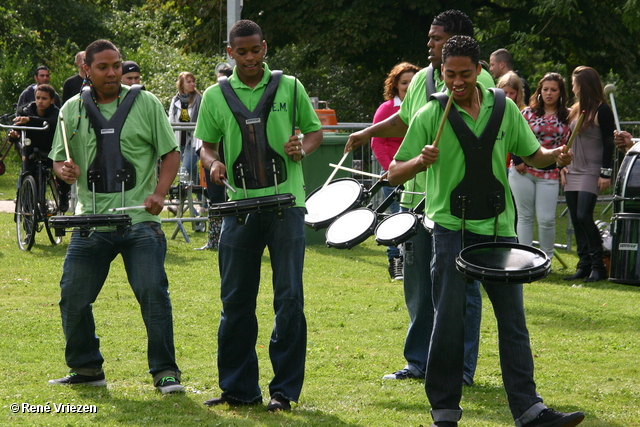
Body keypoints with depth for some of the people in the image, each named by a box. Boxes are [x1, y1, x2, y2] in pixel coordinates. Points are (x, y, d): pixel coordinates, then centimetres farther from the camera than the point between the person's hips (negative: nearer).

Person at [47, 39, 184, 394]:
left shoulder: (146, 104, 4)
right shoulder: (72, 110, 10)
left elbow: (170, 153, 5)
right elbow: (59, 160, 16)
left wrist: (159, 194, -10)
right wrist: (64, 170, -8)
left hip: (140, 220, -3)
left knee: (153, 294, -10)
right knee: (72, 297, 2)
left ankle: (165, 372, 0)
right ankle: (86, 368, 18)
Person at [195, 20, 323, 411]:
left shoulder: (289, 87, 4)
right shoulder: (216, 96, 7)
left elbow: (315, 130, 11)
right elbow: (206, 143, 13)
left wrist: (303, 148, -10)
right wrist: (213, 163, -9)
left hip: (286, 204, -2)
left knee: (289, 298, -4)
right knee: (236, 301, 5)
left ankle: (285, 389, 3)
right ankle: (238, 388, 16)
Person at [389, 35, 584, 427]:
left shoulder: (504, 108, 4)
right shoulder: (430, 116, -5)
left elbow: (531, 154, 15)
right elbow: (394, 174, -5)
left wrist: (556, 156, -7)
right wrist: (420, 161, -25)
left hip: (499, 229, 3)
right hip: (452, 230, -3)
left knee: (514, 321, 4)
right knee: (449, 323, 0)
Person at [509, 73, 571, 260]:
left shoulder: (568, 116, 5)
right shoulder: (528, 113, 5)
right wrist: (517, 161, -7)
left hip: (549, 174, 0)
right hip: (523, 172, 1)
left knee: (546, 219, -4)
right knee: (525, 216, 6)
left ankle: (546, 258, 12)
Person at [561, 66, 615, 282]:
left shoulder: (602, 110, -8)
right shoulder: (575, 110, 15)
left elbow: (609, 143, -11)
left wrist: (606, 173, -15)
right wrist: (562, 165, 13)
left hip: (591, 173, -8)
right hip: (573, 173, 8)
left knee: (584, 216, -16)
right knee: (576, 220, 5)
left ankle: (598, 265, -9)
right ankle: (584, 265, 8)